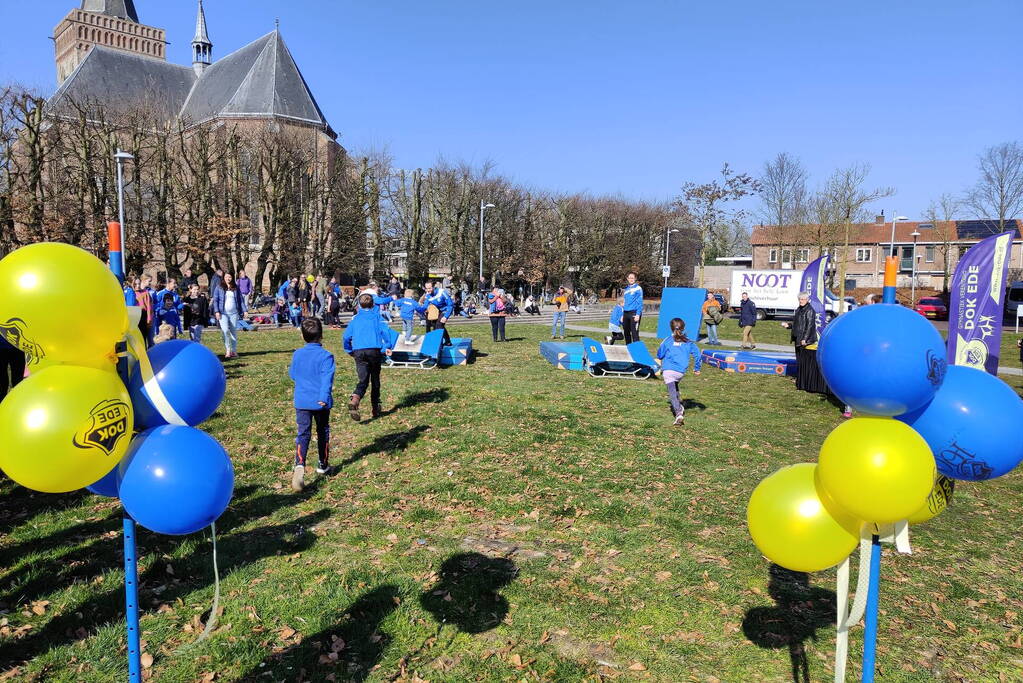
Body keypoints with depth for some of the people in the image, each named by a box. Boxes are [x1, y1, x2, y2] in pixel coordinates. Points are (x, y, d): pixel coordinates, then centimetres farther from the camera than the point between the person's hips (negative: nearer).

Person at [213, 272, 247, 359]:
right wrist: (217, 311, -8)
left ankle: (234, 351, 14)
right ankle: (228, 350, -8)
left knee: (234, 332, 6)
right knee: (225, 330, -16)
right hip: (223, 313, -2)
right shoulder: (219, 288, 3)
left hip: (234, 313, 2)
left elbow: (241, 299, 12)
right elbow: (215, 300, 2)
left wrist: (244, 310, 3)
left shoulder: (235, 288, 8)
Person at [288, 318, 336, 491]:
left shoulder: (297, 354, 4)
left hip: (301, 402, 2)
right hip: (320, 402, -2)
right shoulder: (326, 355, -10)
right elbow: (326, 378, -21)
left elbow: (292, 374, 17)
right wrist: (324, 397, -28)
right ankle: (323, 465, 28)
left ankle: (299, 464, -25)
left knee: (303, 434, -3)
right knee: (323, 433, 15)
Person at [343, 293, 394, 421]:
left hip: (359, 352, 1)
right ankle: (376, 408, 20)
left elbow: (346, 337, 9)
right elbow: (385, 331, -11)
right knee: (375, 380, 14)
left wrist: (350, 351, 21)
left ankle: (354, 399, -34)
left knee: (363, 380, -4)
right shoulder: (377, 317, 5)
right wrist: (387, 347, -4)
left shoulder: (355, 319, 12)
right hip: (375, 351, -1)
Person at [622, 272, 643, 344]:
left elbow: (640, 302, -8)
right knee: (626, 333, 11)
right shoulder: (626, 289, 18)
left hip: (634, 313, -7)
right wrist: (622, 315, 16)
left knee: (634, 333, -10)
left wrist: (638, 314, -16)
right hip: (626, 313, 7)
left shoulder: (638, 288, -2)